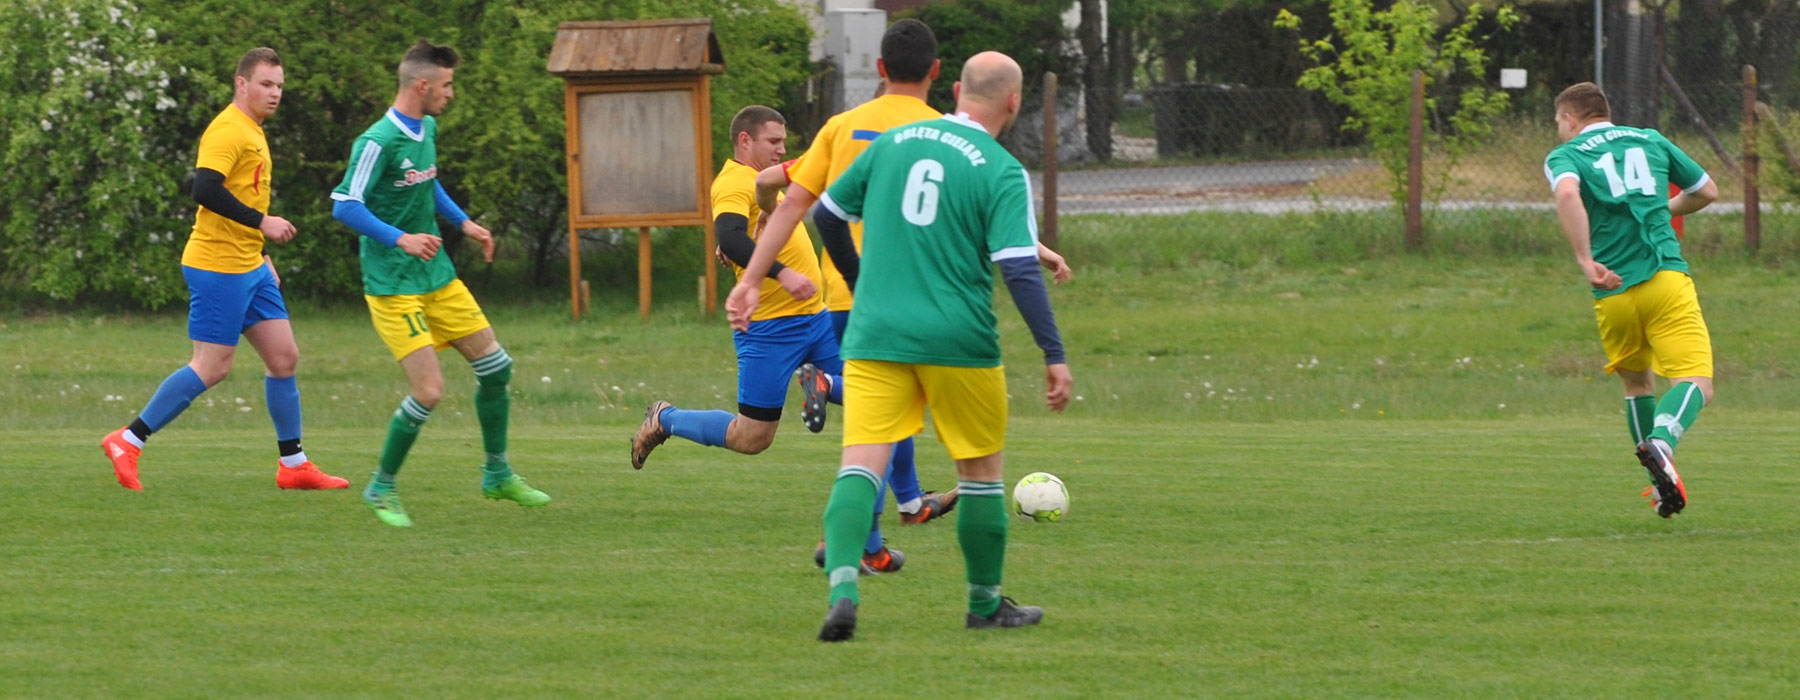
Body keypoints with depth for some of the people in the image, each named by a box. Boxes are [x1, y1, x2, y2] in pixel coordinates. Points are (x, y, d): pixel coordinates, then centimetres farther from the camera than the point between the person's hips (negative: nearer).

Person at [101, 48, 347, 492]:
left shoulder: (252, 132, 17)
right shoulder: (228, 130, -14)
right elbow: (205, 190, -26)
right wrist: (261, 222, -23)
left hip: (250, 269, 10)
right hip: (218, 267, -10)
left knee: (284, 357, 7)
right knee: (212, 367, -8)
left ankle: (293, 464, 12)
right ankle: (127, 442, 0)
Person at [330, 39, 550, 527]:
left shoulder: (427, 130, 8)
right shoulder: (379, 141, -19)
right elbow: (345, 206, -22)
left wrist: (463, 223, 19)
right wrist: (401, 239, -29)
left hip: (438, 278, 9)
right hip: (393, 287, -9)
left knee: (495, 366, 9)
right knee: (428, 391, -15)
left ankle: (497, 475, 26)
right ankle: (382, 489, 5)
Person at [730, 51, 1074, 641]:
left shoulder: (893, 142, 8)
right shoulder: (1003, 172, -6)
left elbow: (826, 215, 17)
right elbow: (1020, 270, -14)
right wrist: (1054, 356, -10)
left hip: (873, 336, 3)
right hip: (959, 342, -3)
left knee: (861, 463, -5)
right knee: (981, 471, 14)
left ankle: (842, 589, -26)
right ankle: (985, 604, 25)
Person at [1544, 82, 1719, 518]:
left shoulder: (1565, 156, 8)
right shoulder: (1650, 141, 18)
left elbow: (1567, 194, -17)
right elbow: (1707, 192, 27)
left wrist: (1585, 260, -20)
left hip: (1613, 292, 0)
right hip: (1667, 278, 0)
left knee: (1636, 383, 23)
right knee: (1695, 383, -9)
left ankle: (1660, 482, 23)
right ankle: (1661, 442, -38)